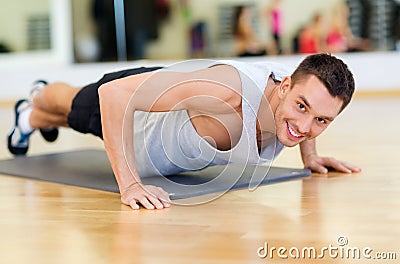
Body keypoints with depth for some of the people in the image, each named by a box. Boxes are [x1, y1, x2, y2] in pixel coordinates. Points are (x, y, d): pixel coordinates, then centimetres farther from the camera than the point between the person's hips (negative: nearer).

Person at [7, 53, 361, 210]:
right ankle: (31, 112, 70)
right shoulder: (226, 90, -51)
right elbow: (114, 93, -49)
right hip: (126, 95, -6)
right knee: (74, 108, 32)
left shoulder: (305, 91, -30)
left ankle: (41, 119, 74)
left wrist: (310, 155, -4)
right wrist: (129, 184, -52)